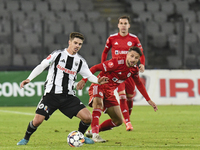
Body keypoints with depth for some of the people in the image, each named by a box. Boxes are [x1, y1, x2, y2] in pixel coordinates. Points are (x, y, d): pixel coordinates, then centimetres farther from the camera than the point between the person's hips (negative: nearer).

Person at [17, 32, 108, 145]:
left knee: (88, 118, -12)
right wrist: (29, 79, -11)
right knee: (37, 120, -16)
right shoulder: (57, 55, 0)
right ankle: (26, 138, 15)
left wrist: (97, 80, -9)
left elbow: (89, 75, 13)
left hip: (68, 97, 3)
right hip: (51, 94, -3)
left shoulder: (80, 61, 10)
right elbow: (41, 67, 0)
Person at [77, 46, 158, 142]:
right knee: (98, 103, -41)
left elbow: (139, 84, 18)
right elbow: (95, 68, -21)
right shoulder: (117, 63, -22)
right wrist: (84, 80, -29)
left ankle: (91, 132, 18)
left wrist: (149, 100, 18)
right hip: (98, 87, -7)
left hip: (109, 92, 7)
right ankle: (95, 134, -46)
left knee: (118, 121, 7)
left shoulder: (134, 70, -1)